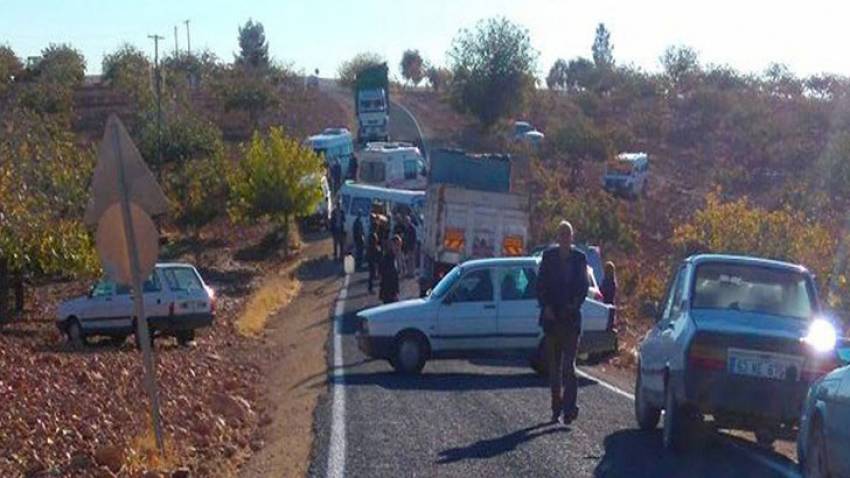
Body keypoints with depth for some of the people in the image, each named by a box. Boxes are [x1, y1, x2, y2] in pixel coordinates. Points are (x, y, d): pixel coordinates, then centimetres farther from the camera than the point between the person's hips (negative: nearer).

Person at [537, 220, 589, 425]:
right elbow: (541, 284, 5)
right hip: (552, 316, 2)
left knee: (568, 364, -11)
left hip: (571, 316, -2)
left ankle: (569, 407, -13)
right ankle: (557, 408, 16)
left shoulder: (579, 257, 3)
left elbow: (584, 285, 5)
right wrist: (546, 306, -7)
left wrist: (574, 304, -9)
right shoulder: (549, 256, 5)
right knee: (554, 364, 8)